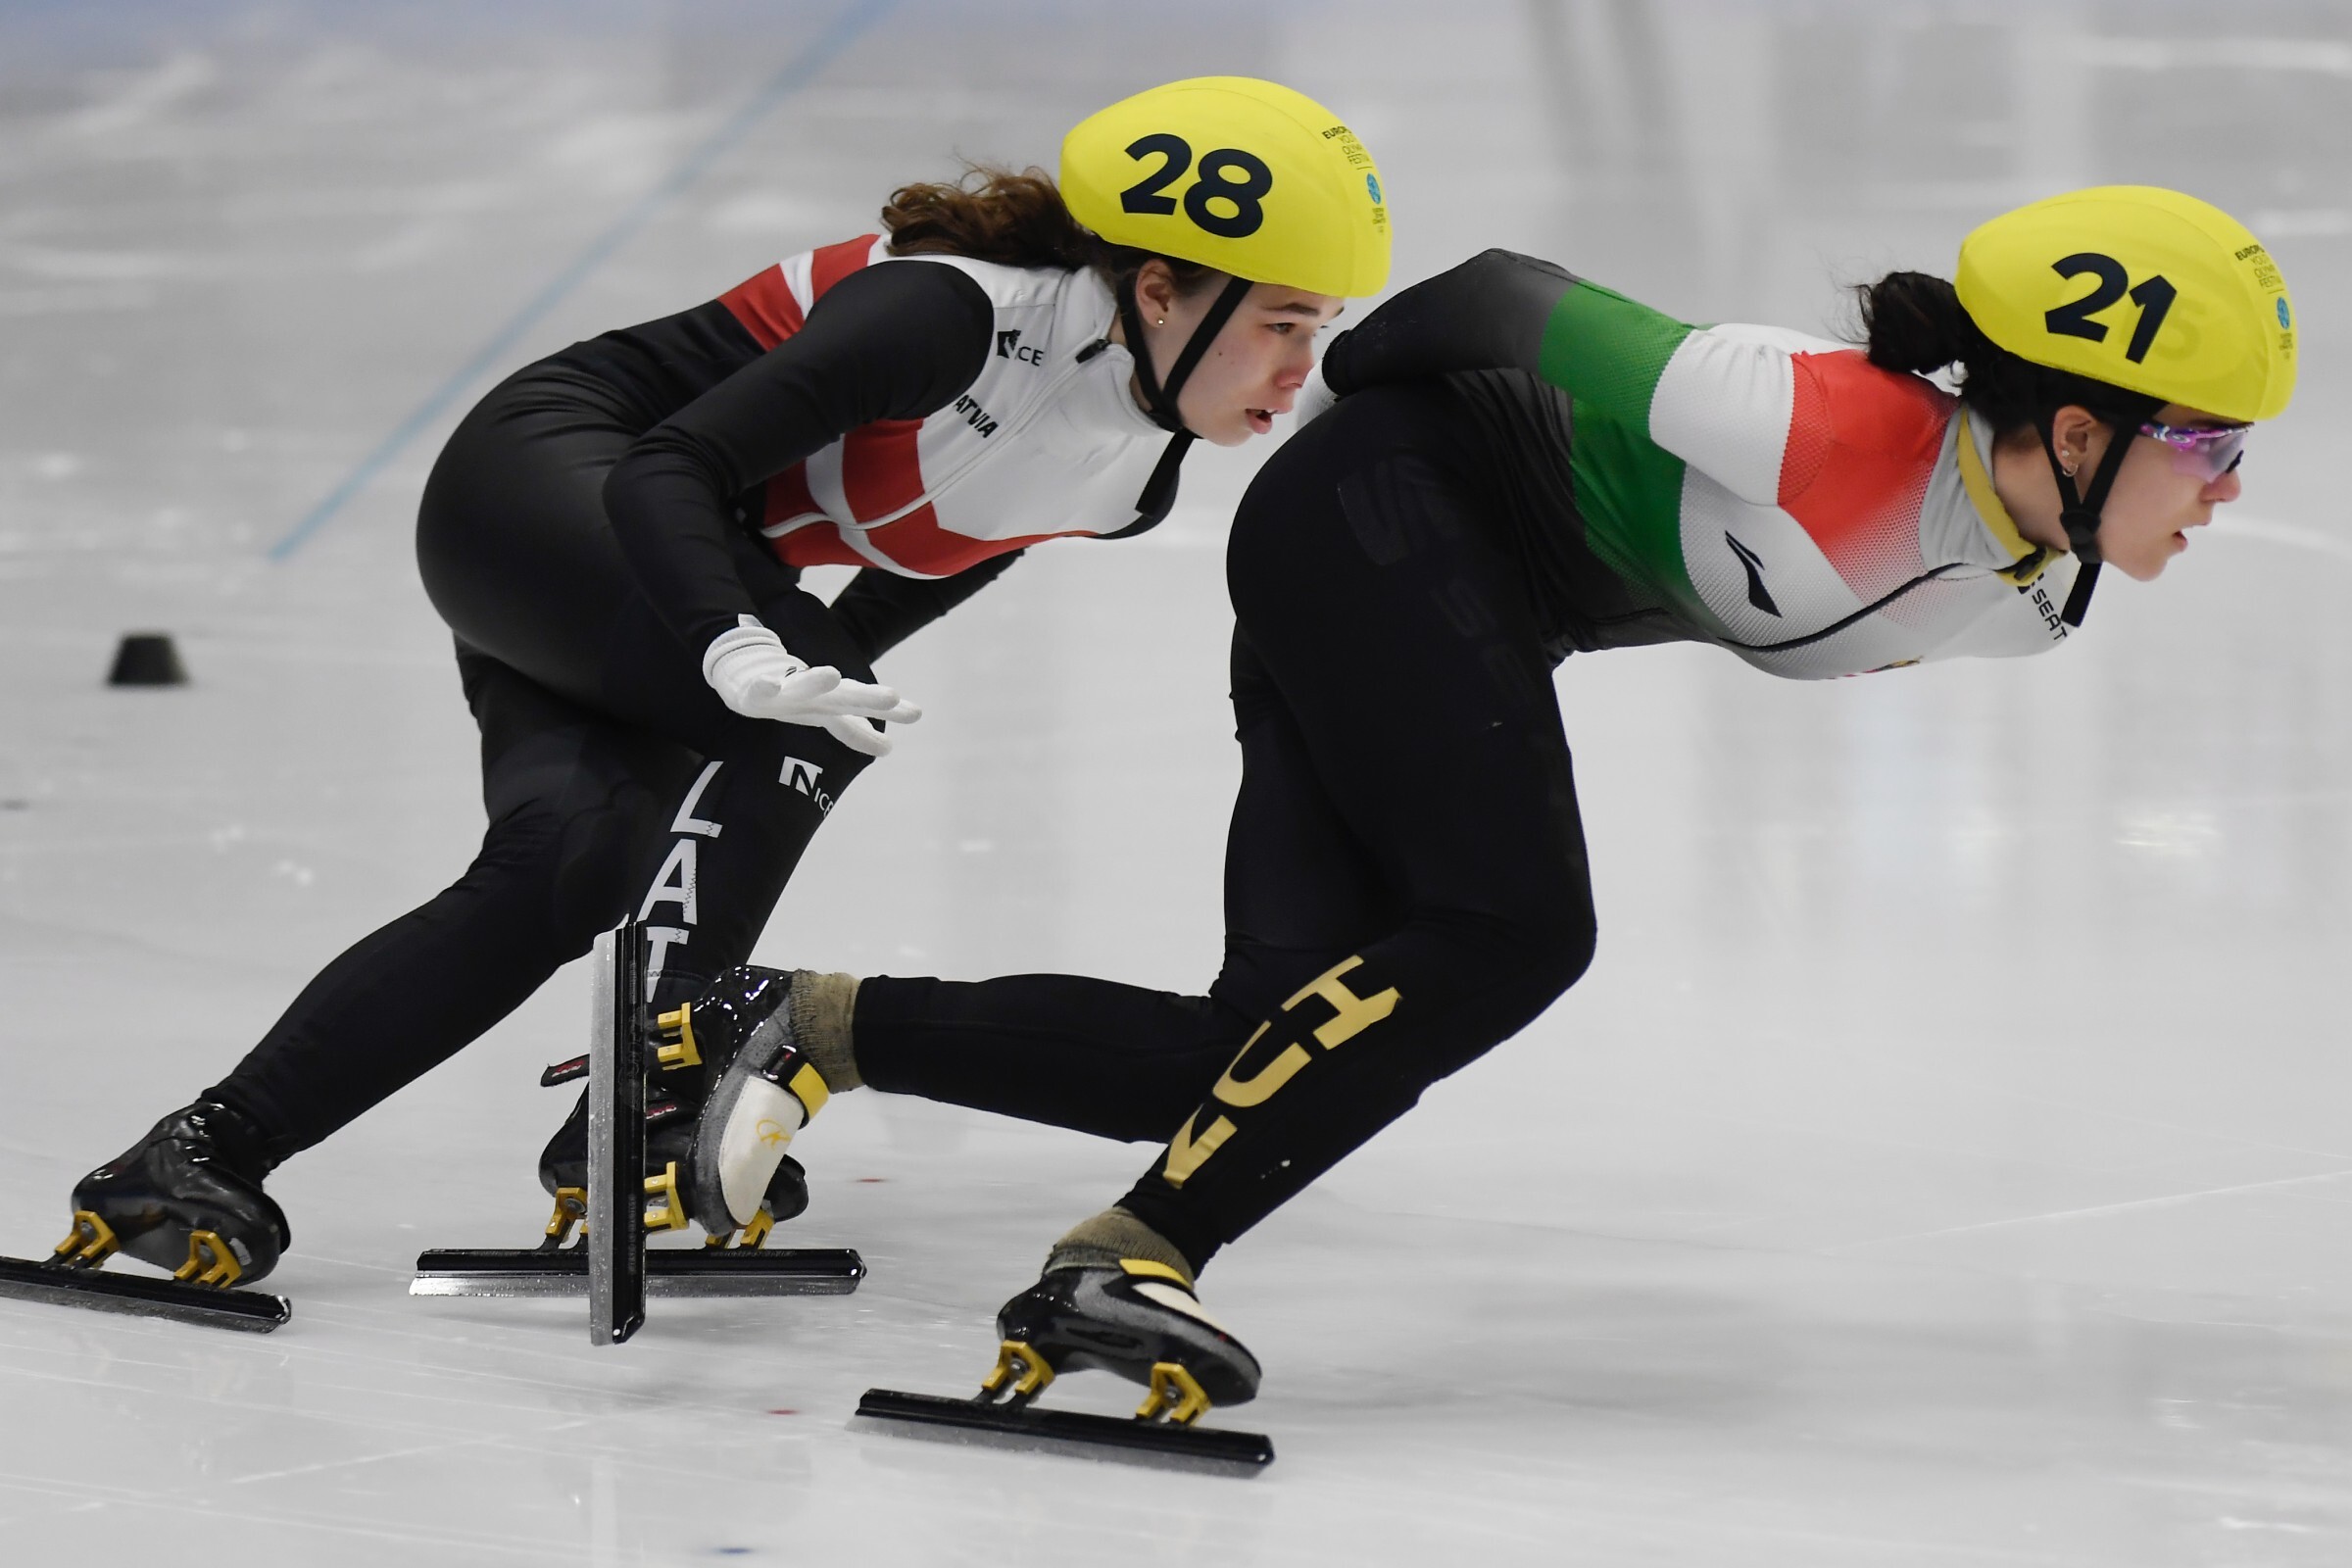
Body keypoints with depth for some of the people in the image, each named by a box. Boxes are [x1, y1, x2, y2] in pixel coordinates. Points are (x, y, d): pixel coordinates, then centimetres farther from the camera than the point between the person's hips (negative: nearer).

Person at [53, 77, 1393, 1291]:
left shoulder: (1132, 477, -1)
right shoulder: (958, 311, -26)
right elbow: (671, 468, -30)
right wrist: (743, 653, -45)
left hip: (643, 592, 7)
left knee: (568, 869, -16)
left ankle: (212, 1151, -17)